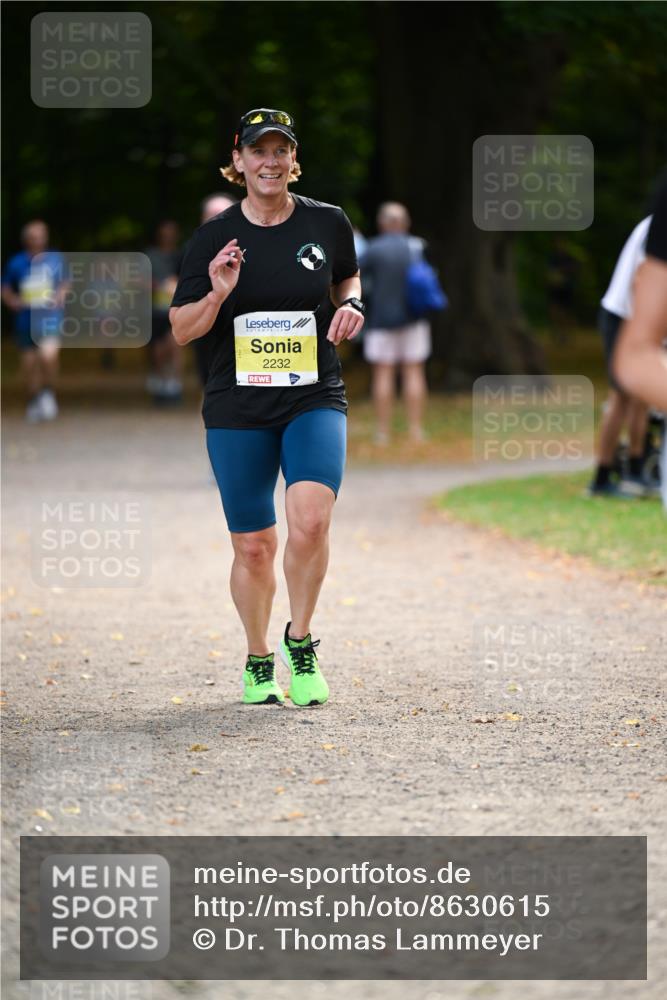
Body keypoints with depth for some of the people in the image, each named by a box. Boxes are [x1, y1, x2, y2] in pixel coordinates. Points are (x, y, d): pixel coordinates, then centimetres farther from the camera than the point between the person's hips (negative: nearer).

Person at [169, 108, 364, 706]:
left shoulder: (328, 223, 3)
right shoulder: (214, 238, -1)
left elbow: (348, 277, 23)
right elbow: (181, 330, 2)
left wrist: (351, 306, 1)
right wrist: (217, 295, -16)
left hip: (315, 399, 0)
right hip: (237, 409, 0)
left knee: (310, 520, -23)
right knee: (254, 547, 4)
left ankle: (300, 641, -1)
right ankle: (259, 662, 27)